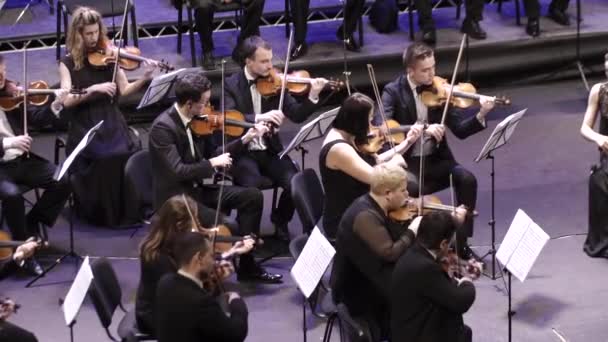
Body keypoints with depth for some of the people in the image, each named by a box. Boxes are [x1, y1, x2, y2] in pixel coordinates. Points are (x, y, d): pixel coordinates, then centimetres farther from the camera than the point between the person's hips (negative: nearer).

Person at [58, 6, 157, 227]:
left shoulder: (108, 55, 6)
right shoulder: (68, 63, 0)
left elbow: (124, 91, 2)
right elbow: (67, 100, -11)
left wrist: (144, 79, -15)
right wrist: (93, 89, -24)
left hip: (111, 121, 2)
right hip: (84, 126, -2)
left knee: (127, 153, -26)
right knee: (104, 157, -30)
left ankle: (125, 209, -5)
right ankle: (102, 213, -9)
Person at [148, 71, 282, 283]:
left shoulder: (196, 121, 3)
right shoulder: (163, 127, -22)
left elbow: (213, 154, 12)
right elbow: (177, 171, -28)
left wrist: (245, 139, 3)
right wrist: (212, 163, -19)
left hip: (197, 189, 9)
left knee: (252, 196, 0)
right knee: (228, 227, -25)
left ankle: (247, 266, 6)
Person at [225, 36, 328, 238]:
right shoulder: (232, 85, -5)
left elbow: (296, 116, -1)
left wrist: (313, 97, -18)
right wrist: (259, 118, -33)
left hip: (270, 151, 3)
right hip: (243, 153, -3)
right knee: (252, 187, -30)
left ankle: (280, 220, 10)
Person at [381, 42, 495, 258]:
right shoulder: (393, 92, -6)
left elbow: (459, 130, 1)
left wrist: (481, 115, -19)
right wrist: (424, 129, -33)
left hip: (435, 160, 4)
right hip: (407, 162, -4)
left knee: (467, 179, -22)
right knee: (412, 187, -35)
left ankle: (462, 243, -10)